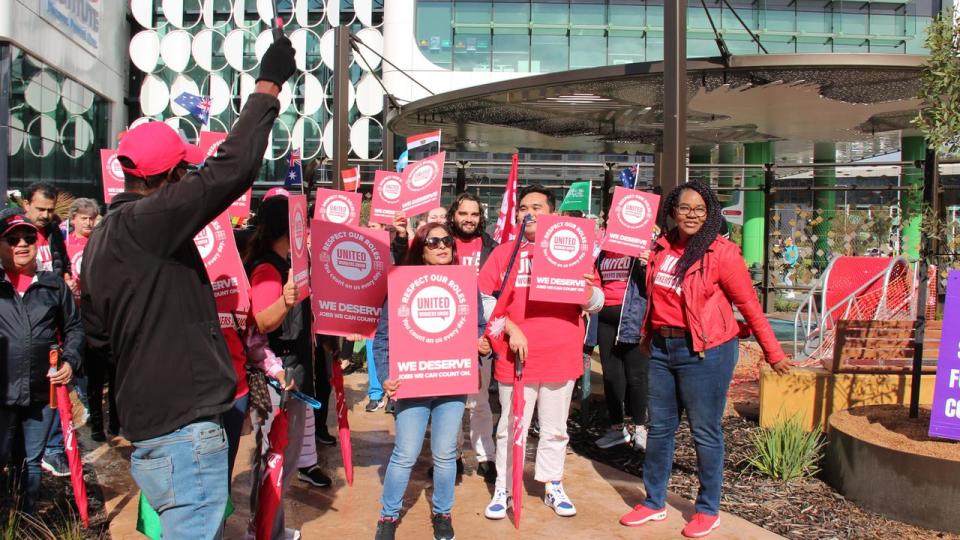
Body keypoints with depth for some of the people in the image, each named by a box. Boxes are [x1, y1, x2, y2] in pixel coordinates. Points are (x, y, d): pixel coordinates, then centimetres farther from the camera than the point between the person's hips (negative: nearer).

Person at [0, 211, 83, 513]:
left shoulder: (55, 285, 5)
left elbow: (74, 327, 10)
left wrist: (71, 361, -2)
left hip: (42, 391, 2)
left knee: (33, 461, 16)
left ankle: (28, 520, 30)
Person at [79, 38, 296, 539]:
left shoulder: (103, 236, 11)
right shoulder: (144, 224, -18)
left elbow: (97, 328, 21)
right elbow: (231, 169, -25)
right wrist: (268, 86, -16)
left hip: (152, 419, 10)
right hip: (183, 428, -10)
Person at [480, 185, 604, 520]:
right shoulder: (503, 252, 4)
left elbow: (597, 305, 5)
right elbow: (482, 298, -1)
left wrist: (588, 291, -17)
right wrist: (510, 328, -12)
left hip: (561, 356, 1)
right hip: (515, 356, -1)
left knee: (555, 429, 14)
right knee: (511, 428, 8)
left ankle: (553, 486, 29)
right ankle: (503, 489, 21)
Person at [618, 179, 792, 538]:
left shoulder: (722, 253, -11)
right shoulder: (661, 247, 6)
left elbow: (749, 305, -6)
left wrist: (773, 353, -2)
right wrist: (648, 335, 24)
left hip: (705, 351, -6)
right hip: (662, 348, 6)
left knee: (705, 431, 5)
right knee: (659, 427, 14)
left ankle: (708, 510, 23)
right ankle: (653, 503, 29)